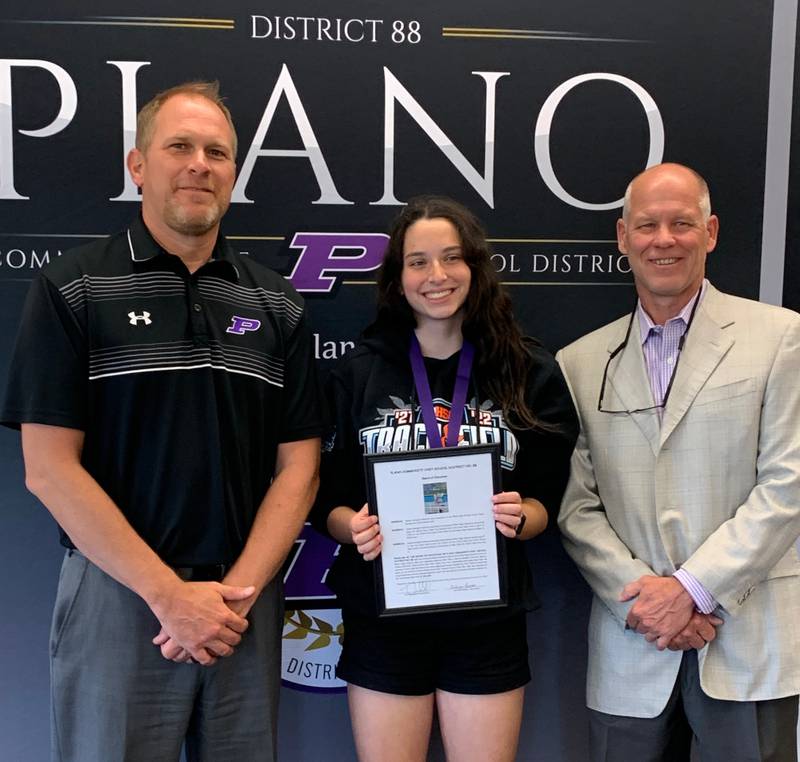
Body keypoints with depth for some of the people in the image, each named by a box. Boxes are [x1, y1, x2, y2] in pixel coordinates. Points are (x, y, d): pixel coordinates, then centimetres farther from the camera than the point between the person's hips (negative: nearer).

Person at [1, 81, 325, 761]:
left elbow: (298, 467, 2)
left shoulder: (277, 304, 5)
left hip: (245, 600, 3)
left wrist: (236, 589, -10)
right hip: (117, 597, -3)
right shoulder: (72, 290, -4)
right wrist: (172, 595, -13)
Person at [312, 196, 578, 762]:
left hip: (488, 620, 0)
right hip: (383, 616, 0)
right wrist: (355, 528, -19)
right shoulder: (359, 371, -1)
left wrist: (520, 517, -18)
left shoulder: (529, 372, 0)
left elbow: (545, 499, 3)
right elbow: (329, 498, 2)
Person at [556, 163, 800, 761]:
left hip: (749, 644, -1)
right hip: (632, 650, 2)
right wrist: (641, 597, -10)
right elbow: (576, 506, 3)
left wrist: (693, 589, -12)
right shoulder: (581, 363, 6)